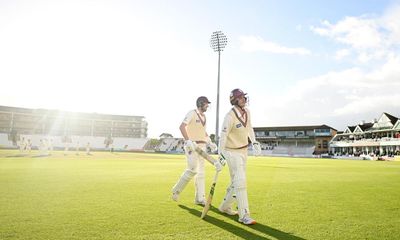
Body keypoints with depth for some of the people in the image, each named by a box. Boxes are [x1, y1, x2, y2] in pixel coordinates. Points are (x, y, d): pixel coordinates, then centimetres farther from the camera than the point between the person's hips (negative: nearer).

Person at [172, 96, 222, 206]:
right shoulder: (192, 113, -9)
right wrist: (188, 141, -30)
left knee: (200, 171, 7)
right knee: (193, 169, -14)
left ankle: (200, 198, 13)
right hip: (191, 146, -8)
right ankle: (176, 190, 7)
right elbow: (182, 126, -21)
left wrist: (210, 143, 15)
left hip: (202, 146, 8)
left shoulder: (203, 116, 16)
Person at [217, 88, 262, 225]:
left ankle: (225, 207, 33)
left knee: (236, 182, 16)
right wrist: (221, 156, -24)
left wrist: (254, 142, 6)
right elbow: (223, 136, -21)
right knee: (240, 182, -11)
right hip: (232, 152, -8)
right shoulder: (230, 116, -21)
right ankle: (244, 215, -3)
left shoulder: (247, 112, 3)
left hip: (244, 151, 8)